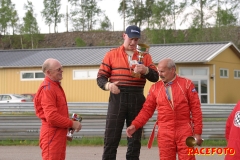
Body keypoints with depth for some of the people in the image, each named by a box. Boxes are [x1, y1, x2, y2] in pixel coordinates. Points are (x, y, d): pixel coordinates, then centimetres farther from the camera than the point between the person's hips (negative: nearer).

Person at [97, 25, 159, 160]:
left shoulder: (145, 56, 11)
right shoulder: (112, 54, 7)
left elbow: (155, 77, 2)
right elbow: (101, 77, 4)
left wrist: (145, 70, -18)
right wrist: (108, 85, -17)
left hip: (137, 99, 2)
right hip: (117, 98, -2)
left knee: (135, 137, 7)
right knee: (111, 137, -5)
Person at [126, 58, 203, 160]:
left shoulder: (186, 84, 2)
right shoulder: (155, 88, 7)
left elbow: (196, 109, 1)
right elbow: (147, 109, 8)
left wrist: (197, 132, -3)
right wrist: (135, 125, -5)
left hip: (185, 132, -2)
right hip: (164, 133, 2)